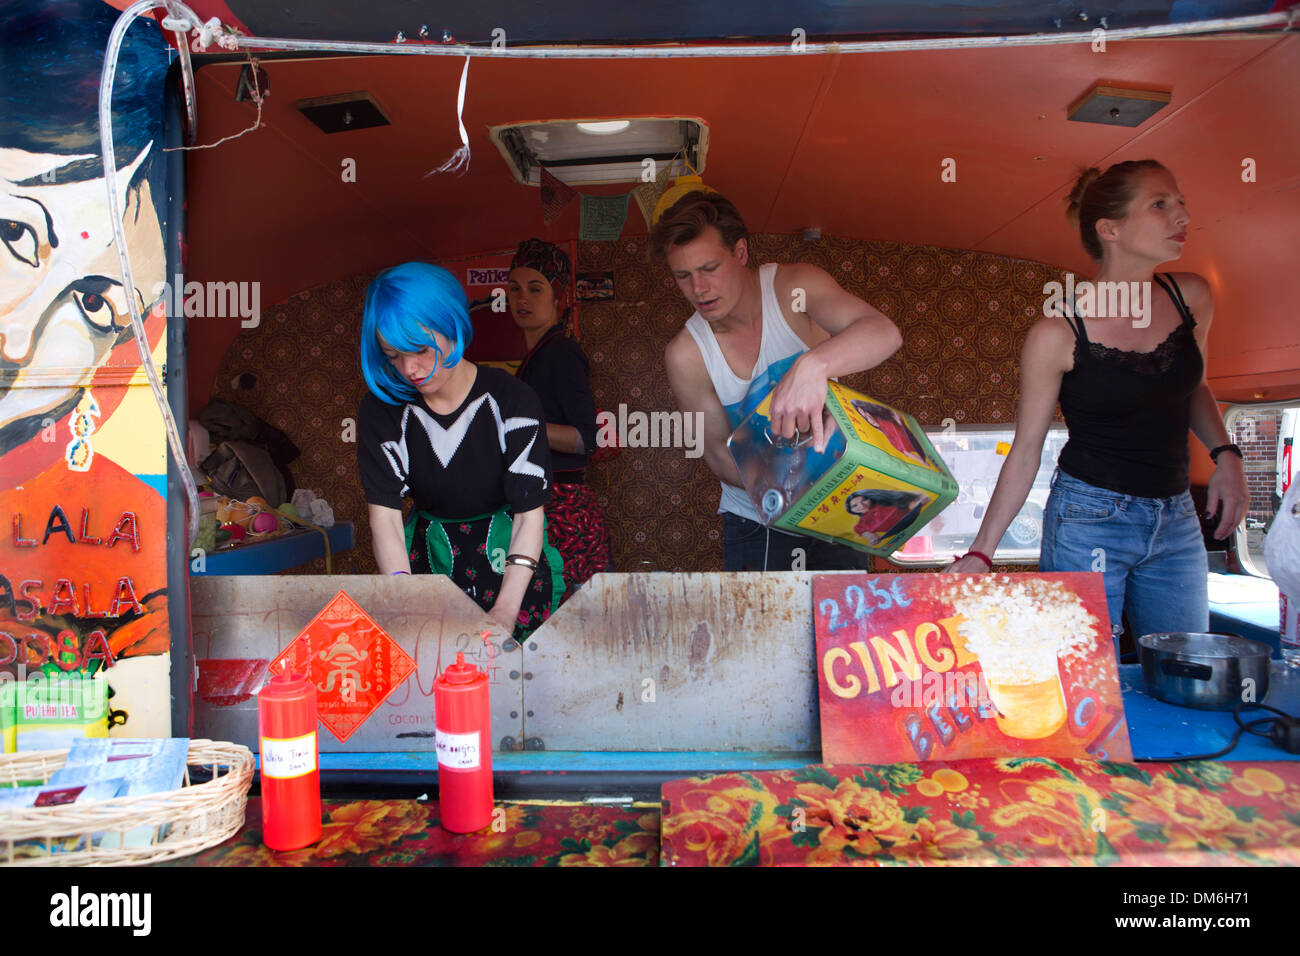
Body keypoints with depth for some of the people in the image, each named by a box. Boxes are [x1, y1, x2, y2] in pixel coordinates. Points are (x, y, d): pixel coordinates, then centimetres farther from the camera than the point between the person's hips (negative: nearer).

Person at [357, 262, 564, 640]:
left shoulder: (512, 399, -12)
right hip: (429, 558, 2)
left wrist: (503, 614, -25)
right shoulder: (381, 410, -5)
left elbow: (530, 515, -14)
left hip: (510, 563, -2)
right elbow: (384, 516, -11)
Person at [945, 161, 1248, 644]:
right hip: (1088, 518, -5)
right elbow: (1025, 451, -7)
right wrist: (980, 552, -11)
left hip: (1177, 521, 6)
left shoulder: (1191, 297, 1)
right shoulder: (1058, 333, -13)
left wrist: (1226, 453, 2)